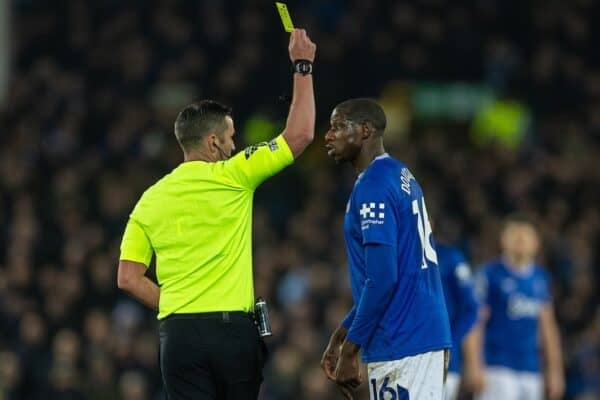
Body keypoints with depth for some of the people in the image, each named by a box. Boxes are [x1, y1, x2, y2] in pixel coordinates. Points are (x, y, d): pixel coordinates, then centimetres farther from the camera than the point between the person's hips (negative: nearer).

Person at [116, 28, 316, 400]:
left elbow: (128, 278, 6)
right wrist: (303, 66, 8)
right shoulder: (232, 177, -3)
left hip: (179, 332, 3)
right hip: (234, 327, -3)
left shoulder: (151, 199, 9)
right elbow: (300, 135, -1)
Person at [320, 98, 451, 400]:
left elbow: (382, 278, -19)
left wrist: (349, 350, -14)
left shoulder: (373, 187, -13)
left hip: (399, 347, -10)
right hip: (427, 333, 10)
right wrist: (342, 333, 24)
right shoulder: (403, 177, 17)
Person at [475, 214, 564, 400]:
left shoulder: (540, 277, 13)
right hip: (498, 369, -6)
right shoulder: (490, 274, -4)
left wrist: (555, 370, 16)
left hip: (531, 371, 6)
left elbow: (547, 325, 19)